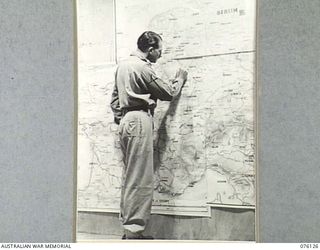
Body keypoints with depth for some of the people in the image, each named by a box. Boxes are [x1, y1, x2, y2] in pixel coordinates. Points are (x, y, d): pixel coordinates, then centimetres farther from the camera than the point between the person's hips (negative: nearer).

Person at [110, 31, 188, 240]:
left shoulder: (123, 65, 17)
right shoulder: (142, 68, -12)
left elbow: (115, 97, 20)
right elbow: (167, 93, -6)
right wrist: (180, 80, 11)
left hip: (126, 121, 10)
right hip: (139, 120, -10)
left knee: (130, 176, 13)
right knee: (140, 178, -8)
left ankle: (129, 225, 17)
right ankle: (133, 230, -7)